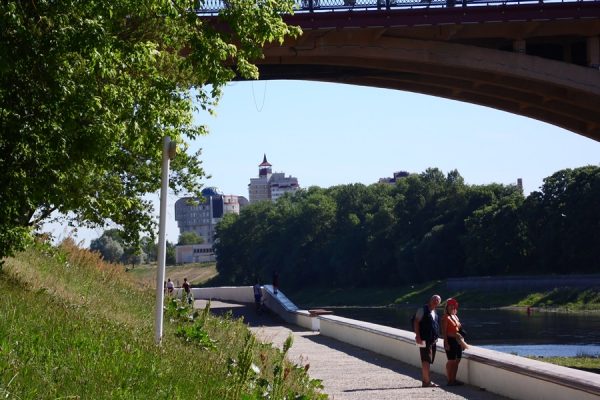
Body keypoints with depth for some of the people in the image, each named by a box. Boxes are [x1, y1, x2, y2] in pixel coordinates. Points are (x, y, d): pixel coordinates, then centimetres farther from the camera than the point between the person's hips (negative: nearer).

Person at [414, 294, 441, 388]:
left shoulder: (435, 312, 18)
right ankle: (427, 381, -10)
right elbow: (416, 322, -12)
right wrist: (418, 336, -19)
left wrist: (436, 337, 16)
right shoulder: (423, 310, -6)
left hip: (432, 340, 8)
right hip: (424, 340, -8)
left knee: (426, 362, 12)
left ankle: (425, 381, 17)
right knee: (426, 361, -10)